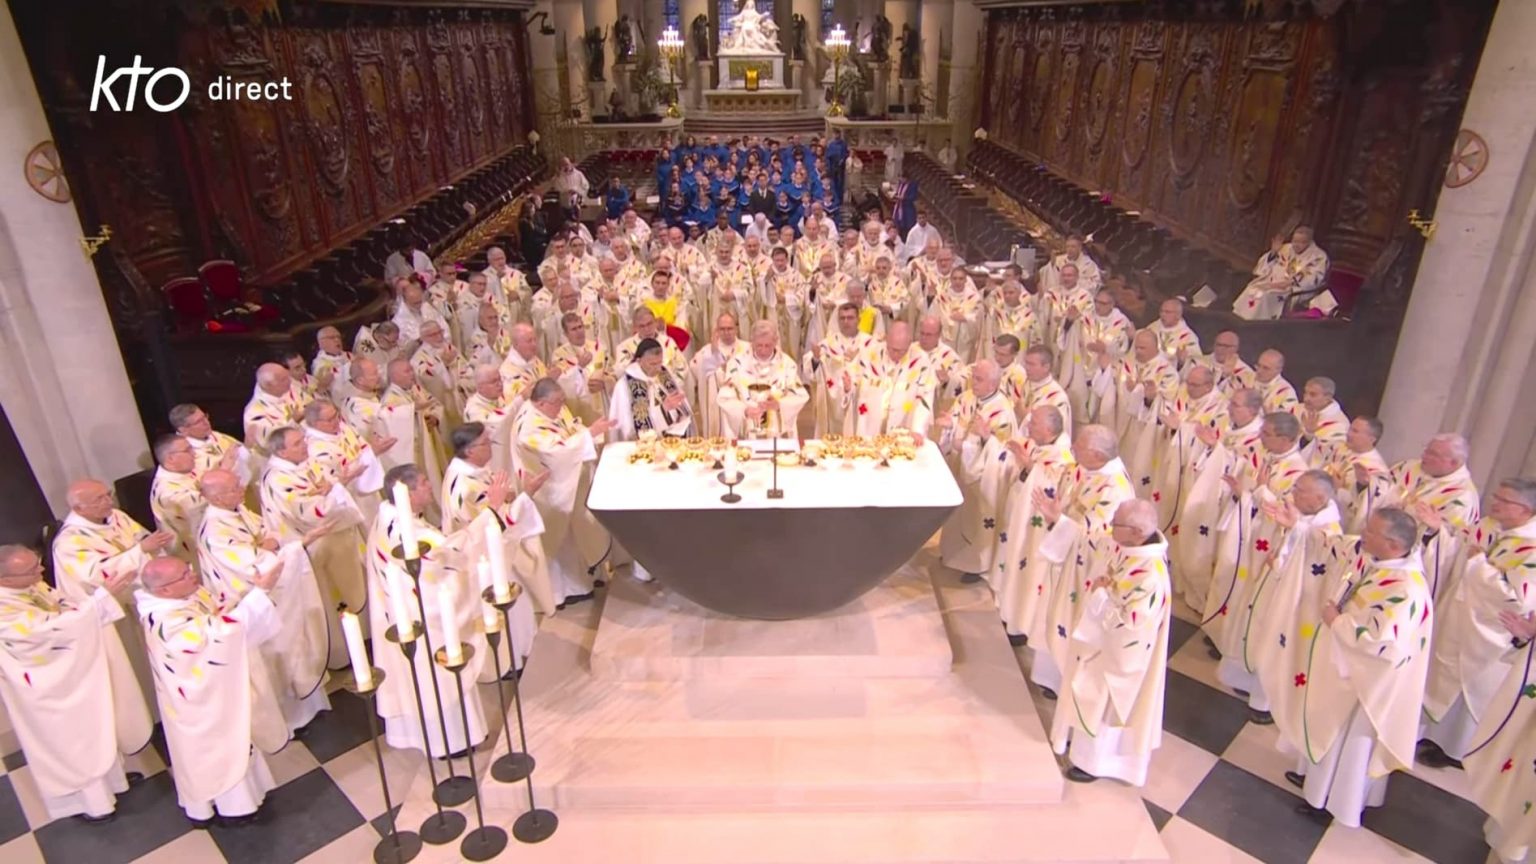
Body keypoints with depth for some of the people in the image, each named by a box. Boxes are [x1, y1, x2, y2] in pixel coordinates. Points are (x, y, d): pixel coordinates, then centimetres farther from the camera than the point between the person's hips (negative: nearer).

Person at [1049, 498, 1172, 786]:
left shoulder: (1151, 574, -35)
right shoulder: (1123, 548, -9)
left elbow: (1130, 622, -31)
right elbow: (1099, 579, 9)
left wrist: (1101, 596, -25)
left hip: (1117, 651, -8)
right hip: (1097, 639, 9)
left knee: (1102, 703, 13)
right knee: (1088, 695, 28)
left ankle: (1093, 760, 36)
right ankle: (1081, 739, 51)